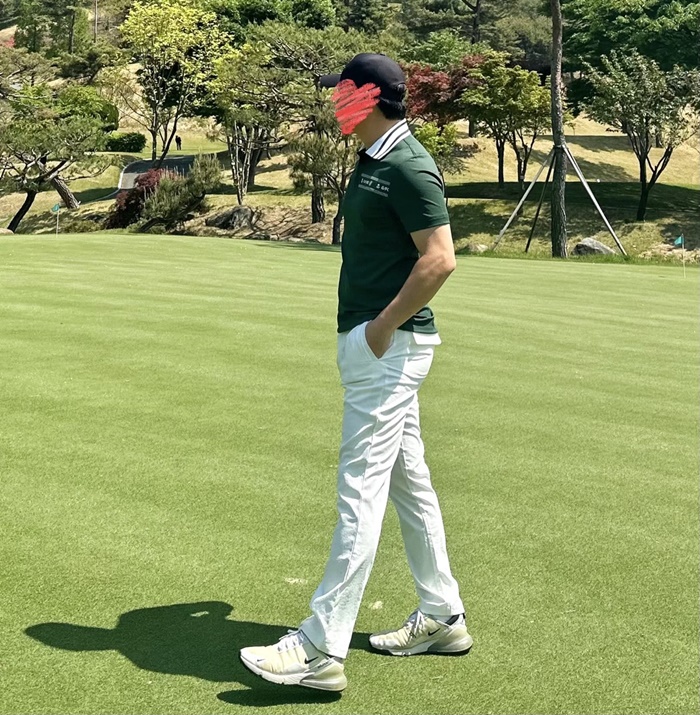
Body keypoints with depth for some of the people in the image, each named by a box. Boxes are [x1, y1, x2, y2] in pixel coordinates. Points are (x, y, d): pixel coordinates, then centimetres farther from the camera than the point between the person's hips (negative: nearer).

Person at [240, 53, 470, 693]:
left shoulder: (408, 166, -15)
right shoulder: (372, 160, 16)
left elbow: (440, 258, -22)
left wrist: (384, 325, -18)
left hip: (389, 346, -11)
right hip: (369, 342, 11)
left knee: (360, 491, -9)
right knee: (408, 482, 15)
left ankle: (322, 650, -5)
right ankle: (442, 617, 27)